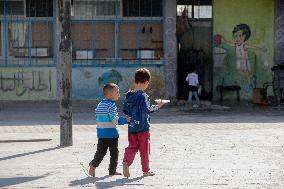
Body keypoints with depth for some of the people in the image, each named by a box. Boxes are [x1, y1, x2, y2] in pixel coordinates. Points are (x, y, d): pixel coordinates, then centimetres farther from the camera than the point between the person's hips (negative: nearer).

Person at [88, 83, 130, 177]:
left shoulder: (100, 104, 11)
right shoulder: (111, 105, -13)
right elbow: (114, 119, -19)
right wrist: (125, 120, -11)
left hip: (101, 132, 7)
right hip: (111, 132, -7)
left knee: (101, 151, 9)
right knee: (114, 152, 5)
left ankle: (93, 164, -11)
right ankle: (112, 170, 10)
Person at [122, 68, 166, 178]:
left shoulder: (129, 95, 6)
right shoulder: (143, 96, -15)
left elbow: (125, 110, 11)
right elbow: (148, 109, -22)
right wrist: (157, 106, -10)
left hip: (132, 126, 5)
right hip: (143, 127, -5)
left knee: (132, 146, 10)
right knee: (144, 148, 7)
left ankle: (126, 161, -16)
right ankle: (146, 170, 17)